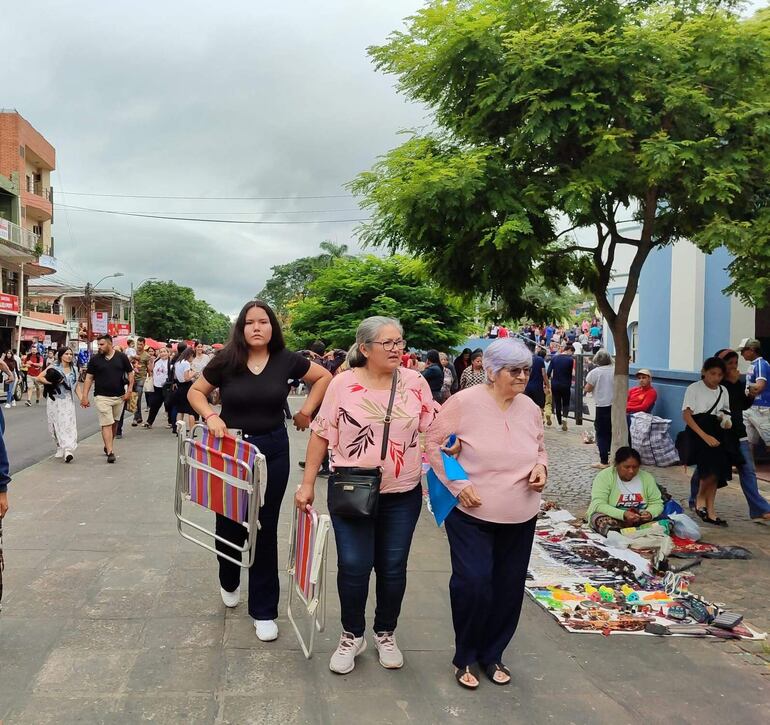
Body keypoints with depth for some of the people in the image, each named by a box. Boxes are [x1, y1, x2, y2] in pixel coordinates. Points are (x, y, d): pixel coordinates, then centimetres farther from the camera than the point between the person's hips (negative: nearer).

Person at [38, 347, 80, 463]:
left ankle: (68, 450, -20)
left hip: (68, 400, 1)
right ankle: (60, 448, 21)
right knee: (56, 425, 5)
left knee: (68, 424, -11)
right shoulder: (53, 367, 0)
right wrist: (52, 382, -15)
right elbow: (39, 377, -4)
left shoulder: (74, 369, 12)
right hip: (55, 400, -1)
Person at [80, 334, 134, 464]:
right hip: (102, 397, -2)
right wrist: (84, 396, -5)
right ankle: (110, 452, -12)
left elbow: (130, 374, 7)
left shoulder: (121, 357, 2)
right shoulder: (95, 359, 0)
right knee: (106, 424, -8)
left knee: (114, 423, 13)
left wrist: (129, 390, -3)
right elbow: (89, 378, 1)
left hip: (119, 396, 2)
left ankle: (108, 446, 31)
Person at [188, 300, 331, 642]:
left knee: (265, 526, 5)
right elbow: (196, 391, 2)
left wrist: (306, 410, 2)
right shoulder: (226, 361, -9)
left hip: (272, 450, 0)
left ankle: (264, 610, 16)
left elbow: (324, 376, 8)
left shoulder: (285, 360, -6)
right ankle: (229, 583, 43)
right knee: (229, 521, 11)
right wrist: (210, 416, -15)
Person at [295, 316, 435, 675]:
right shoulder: (343, 383, -7)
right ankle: (352, 635, 25)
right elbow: (321, 435, -2)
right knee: (353, 566, 1)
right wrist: (307, 484, -2)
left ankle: (386, 634, 33)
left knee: (393, 567, 11)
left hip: (402, 495, 2)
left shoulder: (415, 382, -2)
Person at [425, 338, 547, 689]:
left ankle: (492, 654, 33)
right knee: (473, 584, -7)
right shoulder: (464, 402, -13)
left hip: (520, 518, 5)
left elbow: (540, 450, 19)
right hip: (471, 515, -5)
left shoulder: (530, 409, 4)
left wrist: (541, 468, -4)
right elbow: (433, 442, -7)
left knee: (509, 588, 12)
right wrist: (457, 484, -14)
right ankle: (465, 657, 18)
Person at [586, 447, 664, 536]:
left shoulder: (646, 477, 0)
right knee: (599, 519, -36)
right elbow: (598, 505, -22)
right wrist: (623, 514, -35)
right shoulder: (604, 477, -12)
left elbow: (657, 503, 2)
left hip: (640, 521, 3)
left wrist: (650, 513, -22)